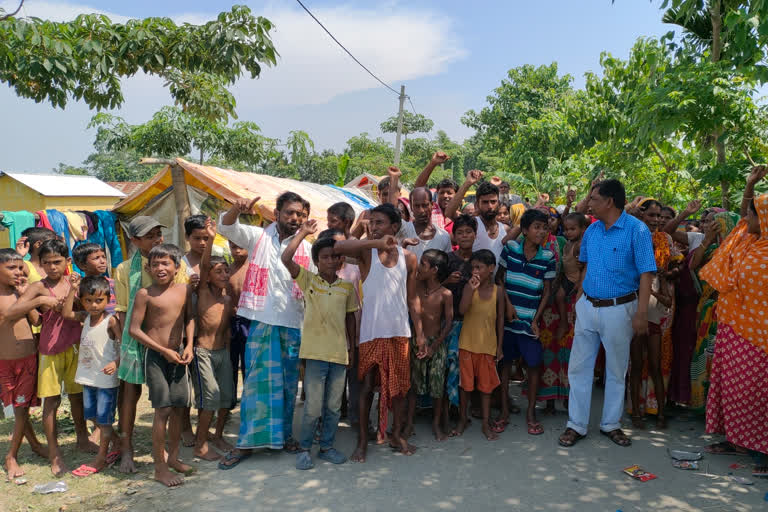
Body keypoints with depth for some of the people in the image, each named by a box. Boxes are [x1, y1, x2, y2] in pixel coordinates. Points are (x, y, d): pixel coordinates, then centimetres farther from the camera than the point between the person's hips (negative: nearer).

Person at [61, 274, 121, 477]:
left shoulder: (111, 320, -17)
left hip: (106, 378, -8)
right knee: (92, 415, 18)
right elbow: (66, 314, -1)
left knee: (104, 418, 4)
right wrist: (72, 289, -5)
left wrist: (116, 363, -34)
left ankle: (101, 458, 18)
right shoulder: (86, 316, 4)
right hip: (88, 376, 8)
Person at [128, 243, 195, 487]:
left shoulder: (185, 289, 3)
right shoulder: (145, 294, -9)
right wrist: (164, 351, -12)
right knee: (163, 409, -5)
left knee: (179, 407, 9)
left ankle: (172, 457, 25)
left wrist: (189, 346, 1)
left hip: (179, 354, 5)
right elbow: (134, 329, -10)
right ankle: (160, 467, 6)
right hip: (156, 356, -4)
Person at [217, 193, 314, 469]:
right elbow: (226, 227, -9)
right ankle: (246, 442, 11)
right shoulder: (258, 237, 3)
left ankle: (285, 434, 26)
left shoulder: (307, 248, 6)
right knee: (256, 380, 1)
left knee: (288, 383, 11)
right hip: (262, 322, -2)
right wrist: (237, 208, -31)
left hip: (294, 325, 2)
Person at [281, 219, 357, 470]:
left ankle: (327, 446, 29)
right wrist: (303, 233, -11)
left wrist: (352, 347, 13)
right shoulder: (308, 280, -1)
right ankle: (304, 449, 20)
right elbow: (286, 259, -14)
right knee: (313, 407, 1)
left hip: (339, 354, 3)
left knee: (334, 407, 12)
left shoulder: (347, 287, 7)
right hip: (316, 353, -3)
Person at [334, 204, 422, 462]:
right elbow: (338, 247, -25)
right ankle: (363, 440, 16)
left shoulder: (409, 258, 4)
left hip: (399, 331, 3)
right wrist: (376, 243, -28)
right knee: (367, 385, 3)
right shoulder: (366, 251, -4)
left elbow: (412, 298, 9)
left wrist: (419, 332, 5)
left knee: (399, 384, 10)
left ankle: (397, 434, 26)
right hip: (371, 331, -3)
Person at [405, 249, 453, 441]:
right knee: (413, 383, 8)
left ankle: (437, 424, 22)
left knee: (437, 385, 5)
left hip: (436, 343, -2)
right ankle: (409, 423, 21)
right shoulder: (415, 287, -4)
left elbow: (449, 323, -7)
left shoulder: (445, 294, -10)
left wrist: (433, 346, -10)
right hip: (415, 341, 2)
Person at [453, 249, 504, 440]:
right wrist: (471, 289, -28)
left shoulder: (497, 291, -3)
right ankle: (463, 419, 27)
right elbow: (462, 310, -20)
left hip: (488, 345, 0)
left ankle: (486, 423, 22)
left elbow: (500, 320, 3)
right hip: (467, 344, 0)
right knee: (465, 383, 10)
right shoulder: (469, 287, -5)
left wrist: (499, 346, 3)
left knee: (486, 385, 10)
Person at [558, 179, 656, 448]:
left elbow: (646, 273, -14)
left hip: (618, 309, -5)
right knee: (579, 367, 6)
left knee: (616, 370, 11)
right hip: (588, 307, 5)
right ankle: (576, 425, 16)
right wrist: (581, 299, 9)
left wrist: (641, 313, -19)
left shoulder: (636, 230, -11)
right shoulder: (592, 230, 6)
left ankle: (611, 424, 27)